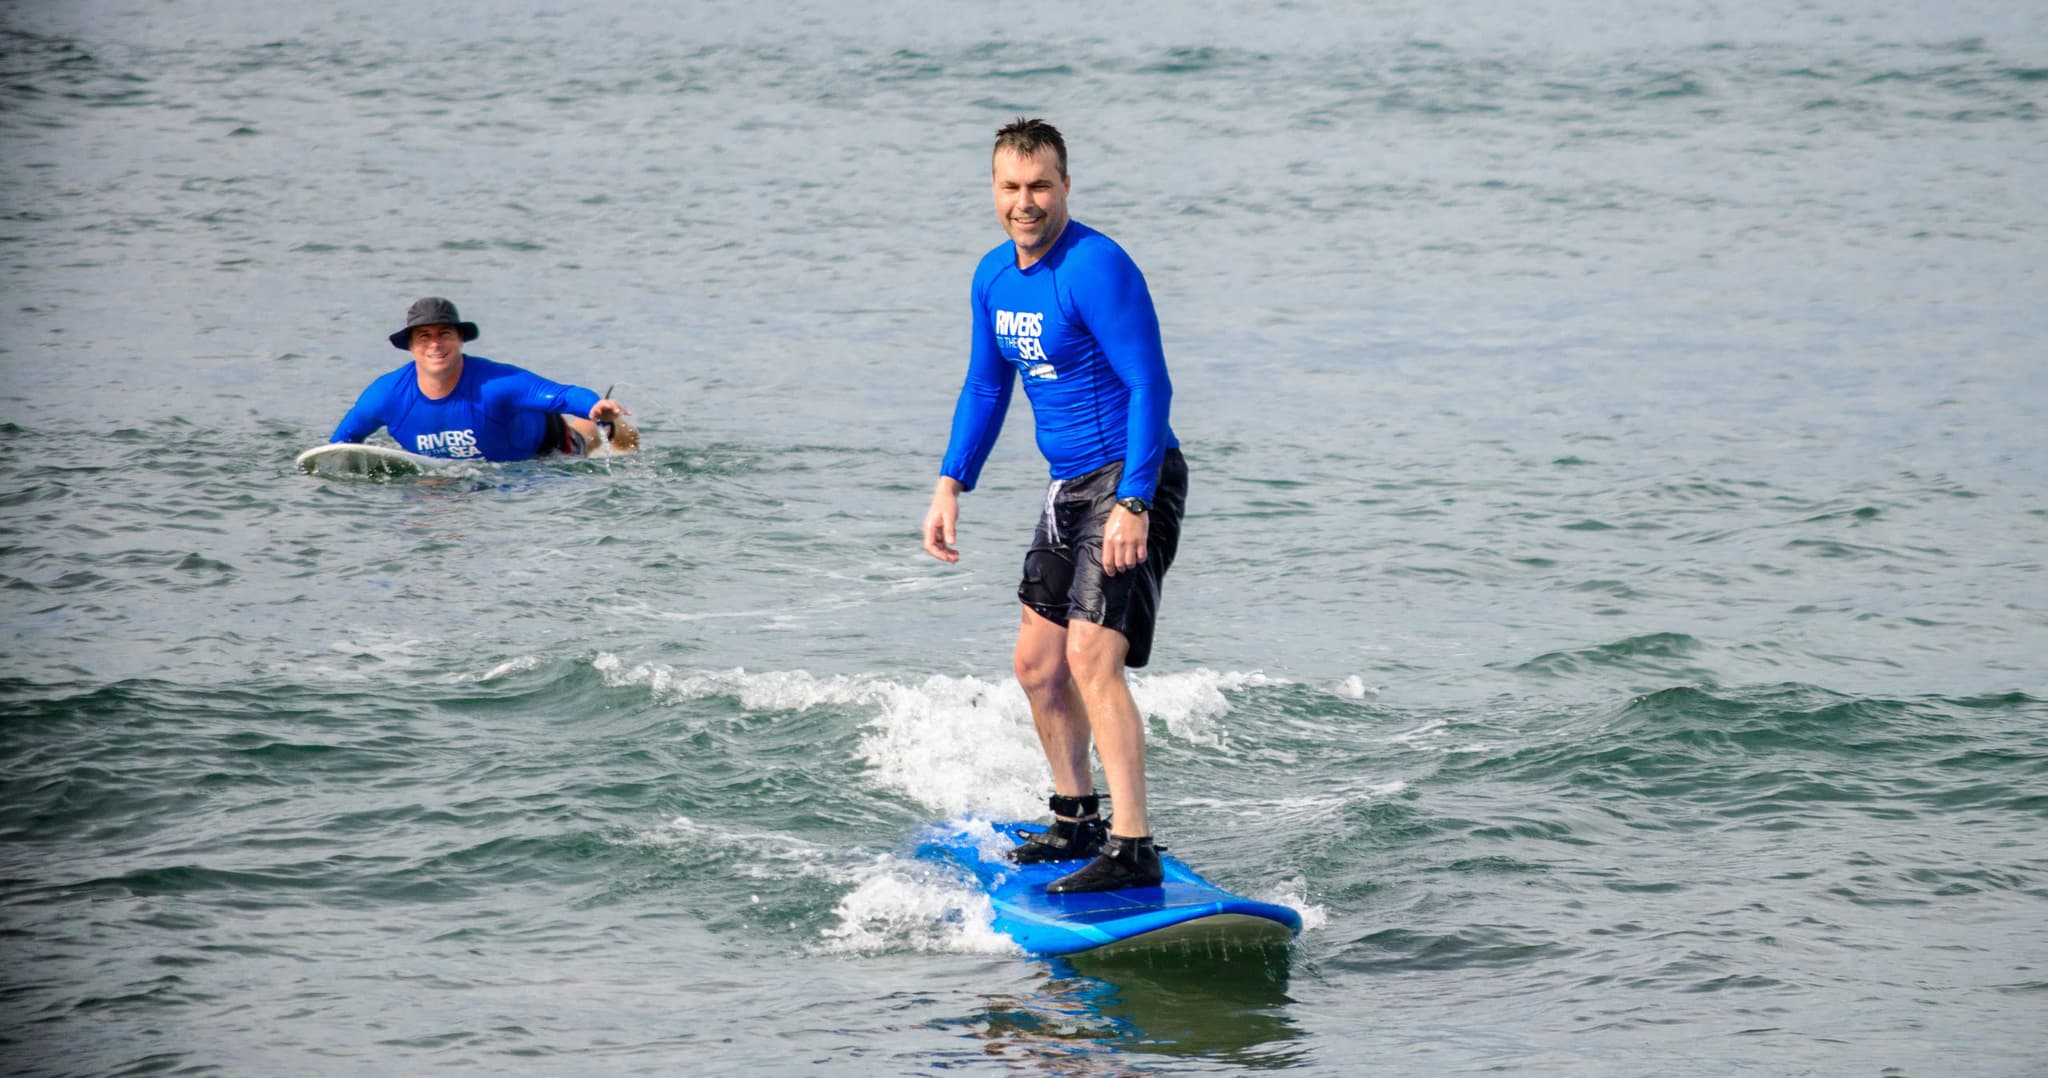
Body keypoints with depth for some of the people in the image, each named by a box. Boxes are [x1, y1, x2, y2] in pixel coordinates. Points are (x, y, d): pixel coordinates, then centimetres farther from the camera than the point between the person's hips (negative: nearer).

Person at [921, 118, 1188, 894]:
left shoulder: (1095, 267, -18)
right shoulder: (994, 277, 9)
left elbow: (1150, 385, -22)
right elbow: (985, 388, 21)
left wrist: (1133, 503, -28)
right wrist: (951, 486, 11)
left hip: (1132, 482, -9)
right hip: (1070, 486, 9)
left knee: (1091, 657, -20)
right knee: (1037, 663, 16)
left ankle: (1134, 850, -21)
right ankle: (1077, 822, 33)